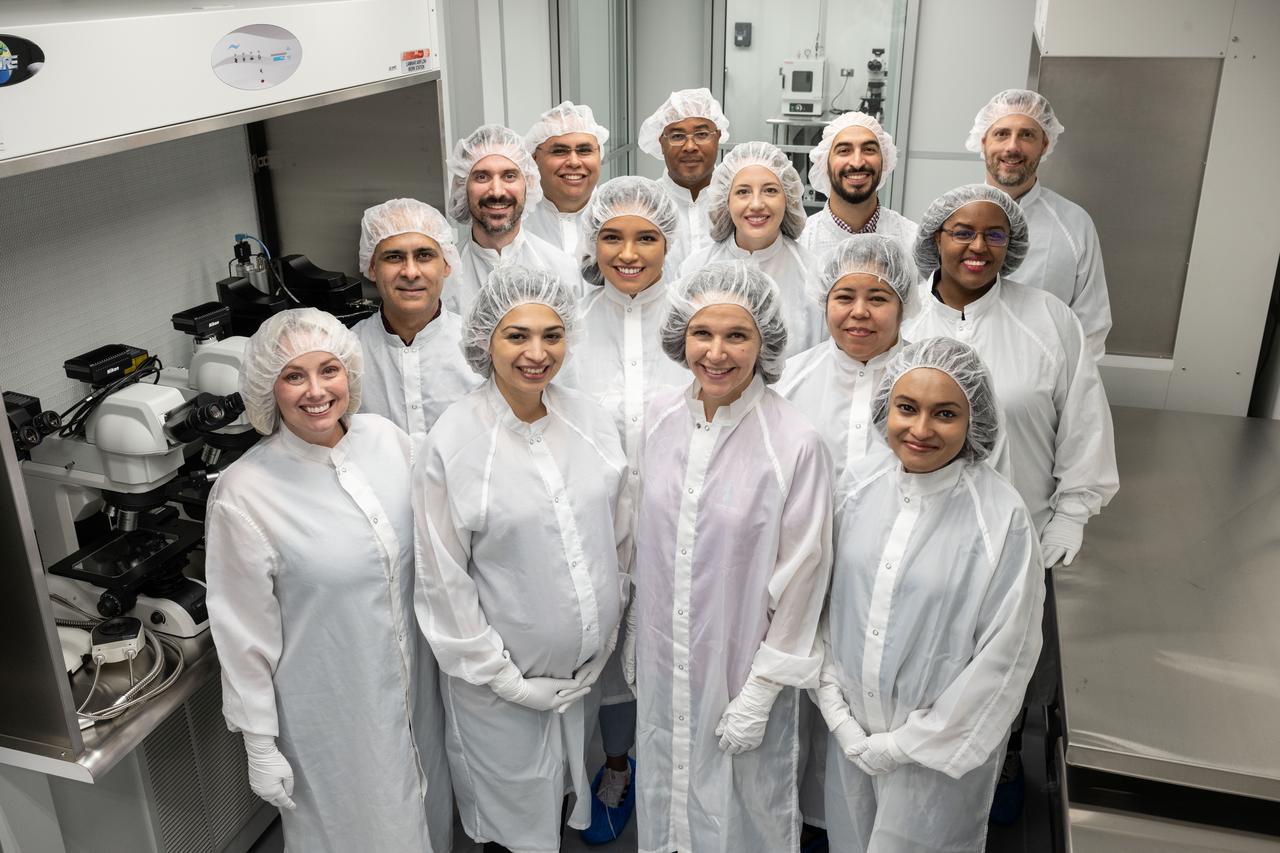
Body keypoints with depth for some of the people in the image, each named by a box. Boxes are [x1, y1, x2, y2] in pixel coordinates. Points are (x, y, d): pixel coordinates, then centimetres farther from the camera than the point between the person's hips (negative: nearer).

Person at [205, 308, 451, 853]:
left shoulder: (387, 438, -8)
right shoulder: (243, 495, -20)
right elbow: (243, 631, -13)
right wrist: (260, 746, -8)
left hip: (413, 681, 5)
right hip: (330, 708, -4)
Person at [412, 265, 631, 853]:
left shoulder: (591, 422, -4)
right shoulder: (452, 444, -17)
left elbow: (619, 536, 6)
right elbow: (443, 580, -14)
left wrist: (608, 625, 5)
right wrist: (502, 676, -12)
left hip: (589, 667, 4)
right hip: (503, 679, -4)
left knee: (562, 795, 25)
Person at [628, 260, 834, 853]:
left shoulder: (795, 443, -21)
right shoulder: (661, 415, -5)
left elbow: (802, 577, -14)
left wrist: (761, 691, -11)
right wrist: (634, 628, 12)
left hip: (741, 664, -4)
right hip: (664, 659, 4)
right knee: (667, 784, 24)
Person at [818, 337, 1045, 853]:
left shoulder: (1002, 519, -20)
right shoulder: (859, 484, -8)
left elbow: (1004, 656, -15)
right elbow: (826, 602, 0)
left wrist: (905, 744, -11)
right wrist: (837, 713, -4)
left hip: (940, 746, -4)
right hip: (851, 729, 4)